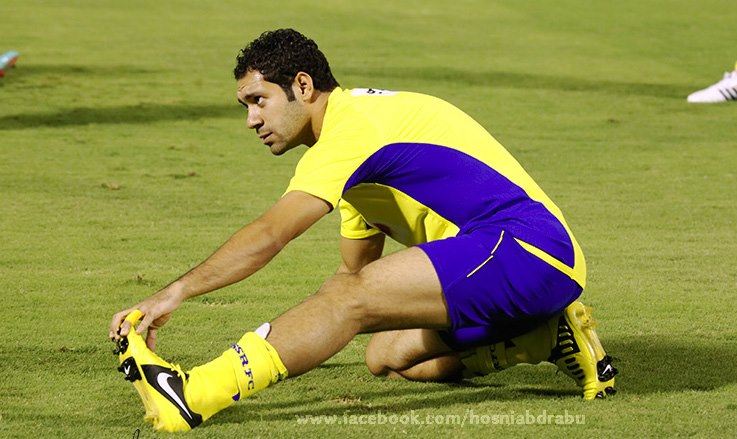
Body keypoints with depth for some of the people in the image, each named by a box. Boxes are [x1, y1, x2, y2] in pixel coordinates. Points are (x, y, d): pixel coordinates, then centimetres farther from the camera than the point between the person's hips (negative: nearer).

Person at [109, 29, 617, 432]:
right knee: (387, 356, 10)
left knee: (358, 296, -23)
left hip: (527, 247, -10)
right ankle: (552, 336, 7)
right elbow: (353, 268, 27)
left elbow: (270, 235, -22)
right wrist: (301, 343, 18)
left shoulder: (353, 124, -11)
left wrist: (175, 293, -25)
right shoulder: (365, 119, 21)